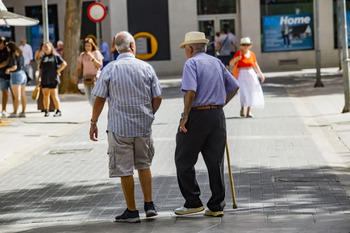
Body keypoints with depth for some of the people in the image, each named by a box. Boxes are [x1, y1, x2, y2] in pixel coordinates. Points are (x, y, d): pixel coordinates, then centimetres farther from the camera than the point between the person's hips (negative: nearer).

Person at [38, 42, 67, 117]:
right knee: (45, 95, 4)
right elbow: (40, 68, 21)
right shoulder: (43, 57, 16)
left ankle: (58, 111, 2)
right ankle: (46, 111, 9)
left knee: (54, 95, -5)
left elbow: (64, 64, -5)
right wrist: (39, 77, 13)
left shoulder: (56, 56, 0)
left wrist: (58, 71, -7)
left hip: (53, 79, -5)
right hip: (44, 80, 5)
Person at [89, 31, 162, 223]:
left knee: (124, 170, 4)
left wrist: (93, 123, 4)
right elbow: (157, 97, 2)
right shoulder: (146, 68, -1)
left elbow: (100, 99, -6)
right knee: (144, 165, 20)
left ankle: (131, 211, 9)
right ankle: (149, 205, 17)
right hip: (143, 126, 3)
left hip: (119, 127, -3)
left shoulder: (110, 69, -7)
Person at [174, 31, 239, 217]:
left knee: (184, 160, 5)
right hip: (217, 115, 7)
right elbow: (234, 86, 16)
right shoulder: (216, 62, 14)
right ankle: (216, 206, 8)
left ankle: (193, 202, 4)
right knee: (215, 161, 7)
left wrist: (185, 115, -13)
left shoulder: (191, 63, -7)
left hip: (196, 115, -6)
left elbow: (190, 91, -20)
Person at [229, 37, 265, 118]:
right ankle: (242, 109, 1)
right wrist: (235, 59, -26)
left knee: (251, 92, 1)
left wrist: (261, 74, 8)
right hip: (242, 75, -4)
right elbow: (231, 63, -7)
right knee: (243, 92, -16)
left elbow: (255, 65, 15)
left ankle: (249, 111, 8)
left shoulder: (252, 54, 7)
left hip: (251, 74, 4)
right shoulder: (238, 53, -5)